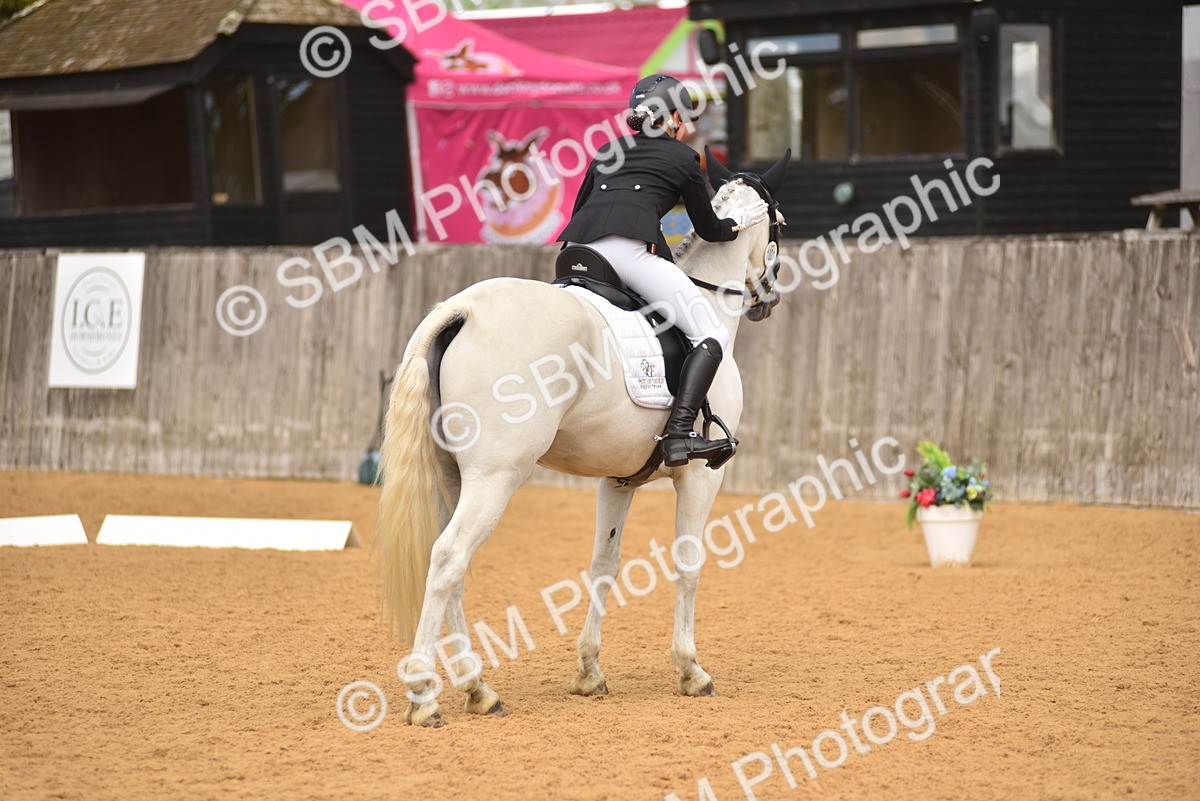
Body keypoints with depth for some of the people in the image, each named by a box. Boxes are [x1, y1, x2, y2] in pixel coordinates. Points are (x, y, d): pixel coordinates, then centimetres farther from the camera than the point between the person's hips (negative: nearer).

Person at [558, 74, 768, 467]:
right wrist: (740, 221, 44)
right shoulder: (683, 157, 19)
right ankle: (679, 434, -19)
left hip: (576, 246, 6)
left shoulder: (608, 151, 31)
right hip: (629, 249, -6)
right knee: (713, 334, -3)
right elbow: (710, 230, 25)